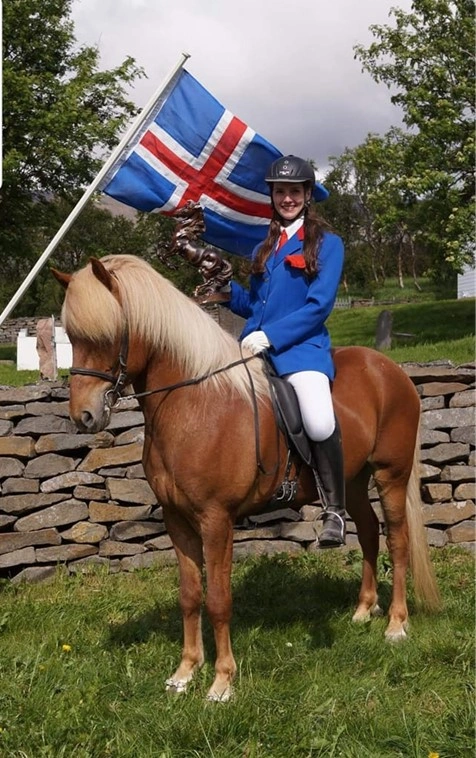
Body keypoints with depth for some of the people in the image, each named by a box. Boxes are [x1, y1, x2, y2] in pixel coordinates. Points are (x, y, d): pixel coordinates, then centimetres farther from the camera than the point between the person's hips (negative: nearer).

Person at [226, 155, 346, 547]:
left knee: (320, 424, -31)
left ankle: (336, 509, -11)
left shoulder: (327, 243, 2)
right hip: (254, 347, 7)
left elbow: (319, 305, -8)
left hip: (301, 348, -6)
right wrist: (226, 288, 4)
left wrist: (271, 336, -17)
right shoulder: (265, 247, 20)